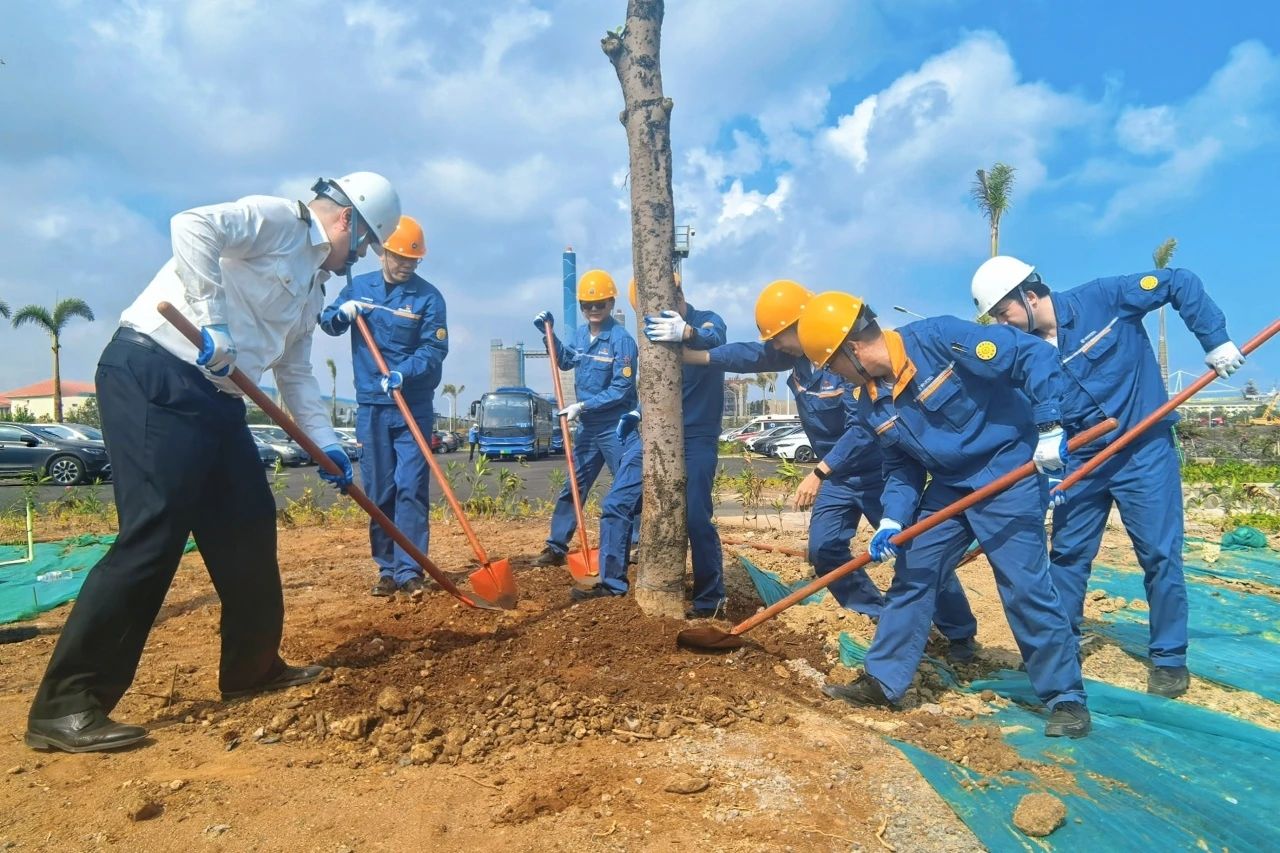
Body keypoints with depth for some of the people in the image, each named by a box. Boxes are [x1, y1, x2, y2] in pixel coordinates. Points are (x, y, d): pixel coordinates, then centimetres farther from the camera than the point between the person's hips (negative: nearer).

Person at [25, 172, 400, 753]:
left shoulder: (314, 286, 22)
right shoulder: (274, 219, -4)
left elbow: (296, 374, 25)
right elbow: (192, 227, -23)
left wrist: (327, 444, 21)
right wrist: (214, 321, -25)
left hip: (215, 397, 10)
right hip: (152, 379, -10)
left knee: (249, 525, 10)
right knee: (156, 533, -15)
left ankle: (252, 668, 24)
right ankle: (64, 705, -6)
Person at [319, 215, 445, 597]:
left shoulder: (429, 296, -3)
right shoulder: (359, 287, 9)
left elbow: (434, 348, -11)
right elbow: (327, 323, 8)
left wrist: (404, 373, -28)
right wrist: (342, 313, -15)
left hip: (414, 407, -3)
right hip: (371, 407, 3)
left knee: (411, 489, -6)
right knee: (378, 491, 6)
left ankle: (410, 570, -1)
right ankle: (387, 568, 16)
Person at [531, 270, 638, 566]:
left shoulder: (622, 339, -15)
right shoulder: (580, 335, 6)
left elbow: (621, 390, -19)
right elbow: (566, 361, 26)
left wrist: (582, 405, -20)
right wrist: (549, 333, 14)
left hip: (616, 428, -7)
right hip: (588, 427, 7)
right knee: (572, 488, 13)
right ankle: (556, 548, 23)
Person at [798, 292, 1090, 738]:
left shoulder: (939, 338, -23)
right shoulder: (872, 405, -1)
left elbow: (1034, 354, -21)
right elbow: (902, 467, 6)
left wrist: (1048, 427, -24)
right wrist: (892, 521, -7)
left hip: (1009, 475, -7)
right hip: (947, 486, 7)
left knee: (1026, 588, -6)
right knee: (911, 579, 7)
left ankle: (1067, 697, 13)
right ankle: (883, 681, 18)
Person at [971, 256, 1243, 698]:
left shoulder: (1102, 298, -13)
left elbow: (1181, 283, -7)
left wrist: (1215, 340, -11)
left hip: (1144, 450, -4)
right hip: (1080, 460, 4)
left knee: (1160, 554, 0)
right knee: (1067, 555, 6)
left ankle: (1170, 657, 18)